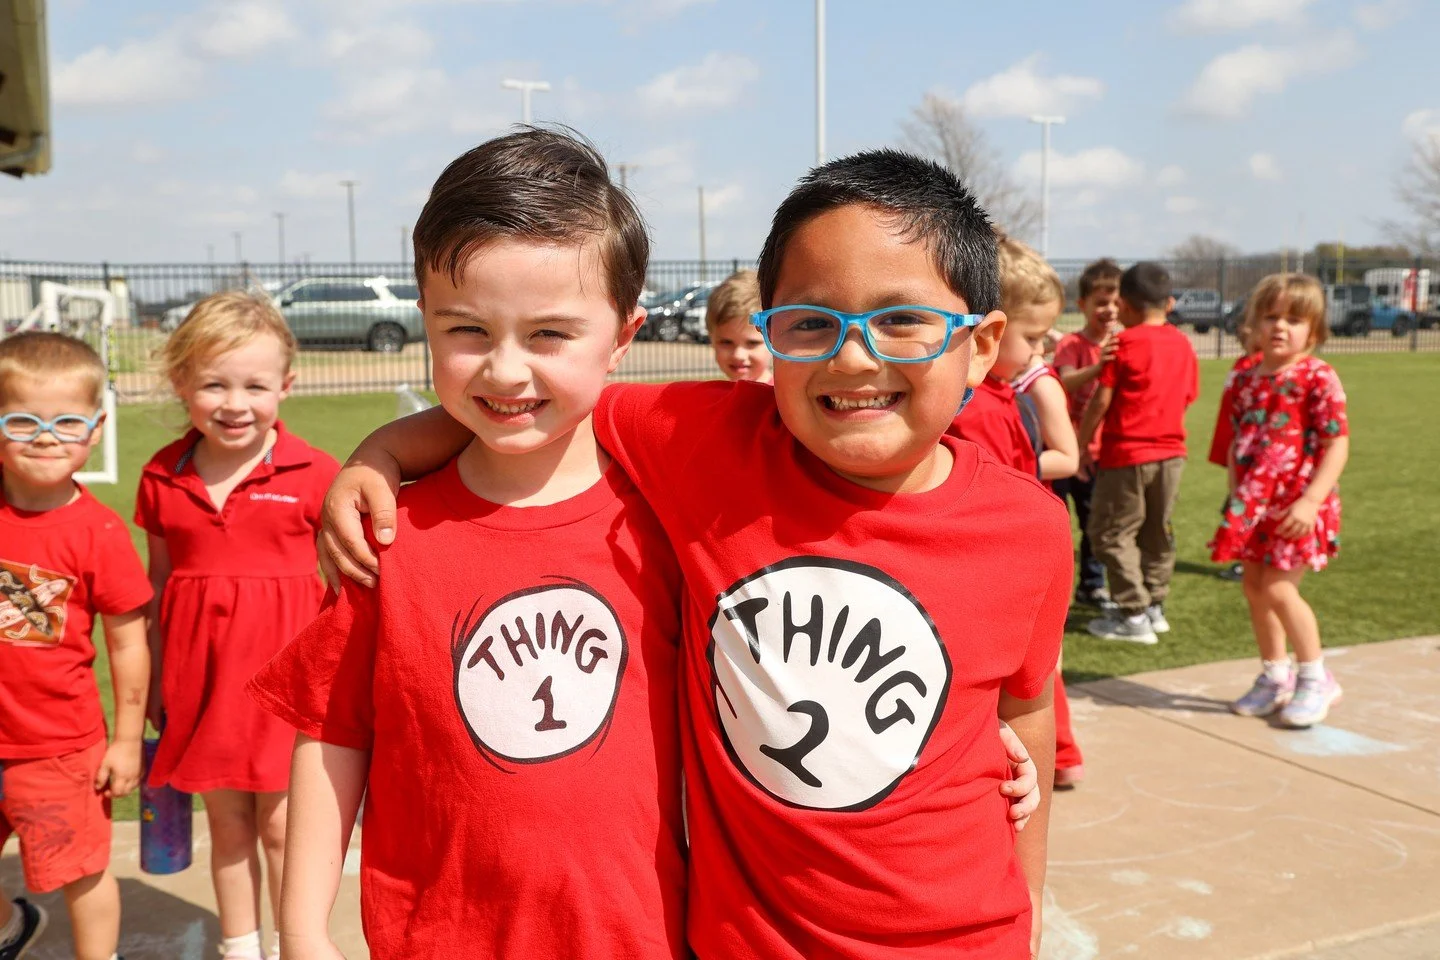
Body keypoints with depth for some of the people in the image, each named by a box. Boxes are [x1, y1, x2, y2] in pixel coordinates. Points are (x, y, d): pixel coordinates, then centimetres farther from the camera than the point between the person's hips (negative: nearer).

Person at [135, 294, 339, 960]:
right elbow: (159, 584, 10)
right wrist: (155, 681, 12)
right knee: (227, 822, 16)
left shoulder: (314, 475, -9)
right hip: (202, 672, 3)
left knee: (281, 825, 5)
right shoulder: (162, 478, 2)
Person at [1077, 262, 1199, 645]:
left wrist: (1082, 447, -3)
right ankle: (1155, 607, 24)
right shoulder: (1183, 345, 7)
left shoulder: (1126, 343, -10)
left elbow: (1100, 401, -11)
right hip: (1171, 452, 6)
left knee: (1111, 533, 2)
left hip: (1127, 454, -6)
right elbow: (1185, 400, 10)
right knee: (1158, 532, 17)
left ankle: (1134, 616, -1)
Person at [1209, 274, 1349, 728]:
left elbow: (1337, 445, -15)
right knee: (1254, 585, 11)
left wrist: (1310, 501, -21)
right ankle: (1275, 675, 29)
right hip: (1256, 504, 7)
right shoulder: (1246, 380, 7)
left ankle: (1315, 679, 11)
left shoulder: (1318, 377, -12)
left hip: (1297, 507, -7)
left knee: (1278, 588, -9)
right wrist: (1235, 496, 6)